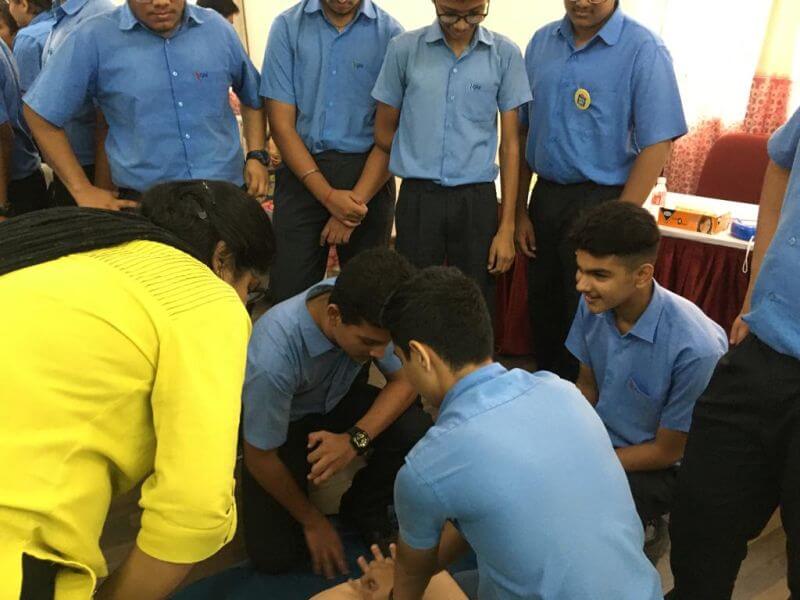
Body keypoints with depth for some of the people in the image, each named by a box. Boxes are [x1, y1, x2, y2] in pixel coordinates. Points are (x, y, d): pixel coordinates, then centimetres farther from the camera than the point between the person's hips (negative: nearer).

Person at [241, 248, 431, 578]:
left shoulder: (369, 314, -29)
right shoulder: (273, 357, -39)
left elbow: (404, 379, -14)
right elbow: (260, 458, -23)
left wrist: (355, 439, -33)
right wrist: (313, 522, -9)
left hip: (340, 402, 3)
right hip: (285, 425, -3)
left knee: (418, 433, -25)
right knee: (274, 554, -15)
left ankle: (363, 509, 5)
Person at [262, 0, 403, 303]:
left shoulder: (389, 33, -3)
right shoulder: (287, 26, -1)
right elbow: (281, 121, -4)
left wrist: (355, 200, -13)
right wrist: (328, 195, -12)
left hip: (368, 174, 0)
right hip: (302, 170, 0)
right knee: (289, 291, 0)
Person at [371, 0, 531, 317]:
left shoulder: (505, 54, 1)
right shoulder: (404, 48, 1)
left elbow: (510, 142, 2)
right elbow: (384, 132, 10)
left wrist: (507, 227, -1)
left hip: (477, 199, 0)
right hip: (418, 198, 0)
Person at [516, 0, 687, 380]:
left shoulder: (643, 50, -11)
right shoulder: (542, 42, 5)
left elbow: (656, 145, -14)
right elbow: (523, 131, 8)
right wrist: (519, 211, 6)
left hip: (599, 202, -5)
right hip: (544, 195, 5)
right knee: (541, 307, 16)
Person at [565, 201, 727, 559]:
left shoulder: (695, 349, -32)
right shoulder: (594, 306, -16)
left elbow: (667, 451, -18)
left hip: (661, 467, -5)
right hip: (601, 438, 6)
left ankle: (642, 530, 6)